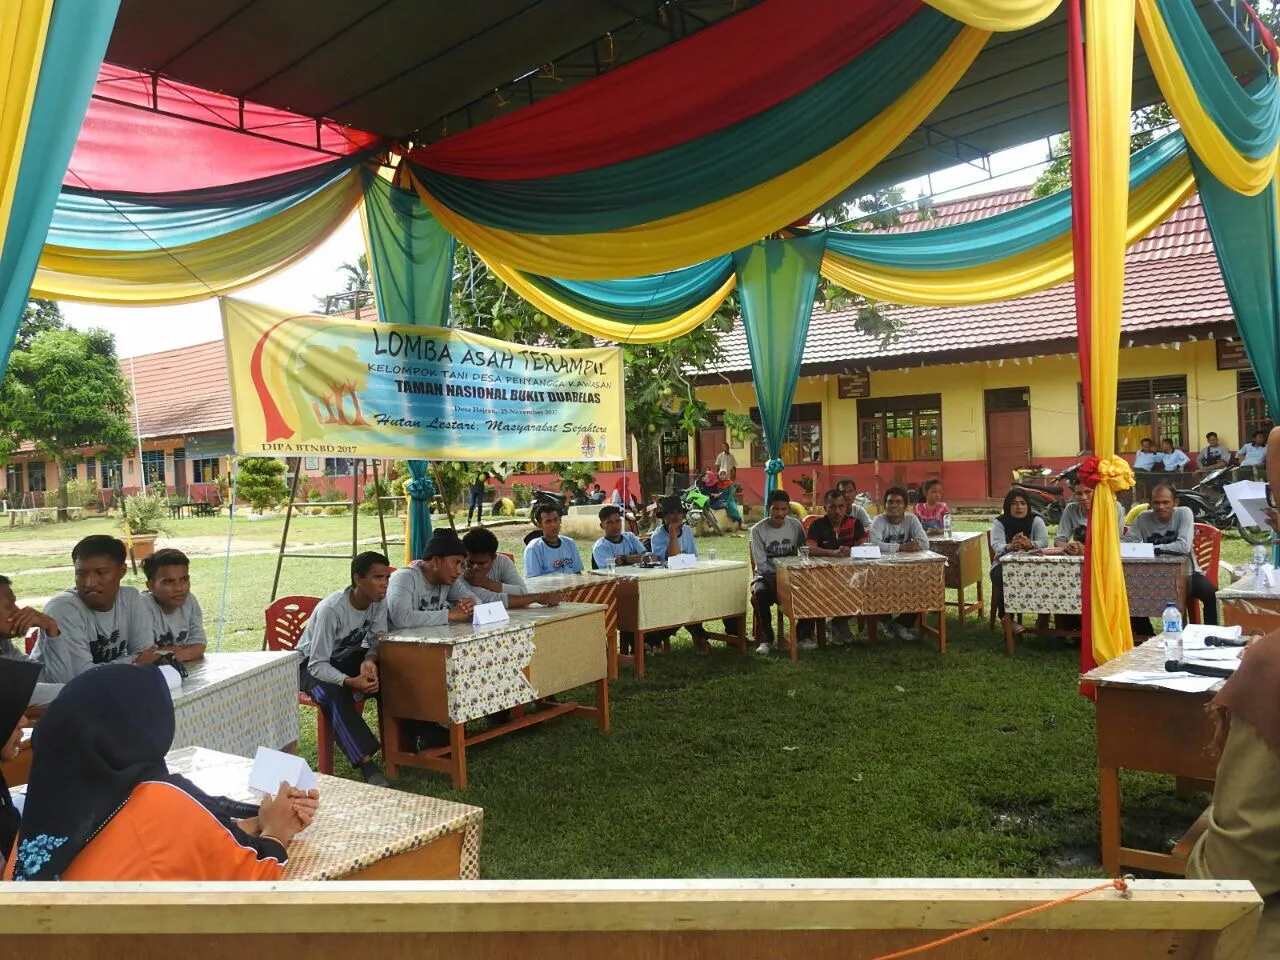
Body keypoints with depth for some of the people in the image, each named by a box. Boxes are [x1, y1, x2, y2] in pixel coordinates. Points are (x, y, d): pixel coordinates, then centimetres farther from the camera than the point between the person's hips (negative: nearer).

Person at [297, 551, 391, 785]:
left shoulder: (379, 599, -16)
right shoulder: (331, 609, -33)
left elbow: (378, 638, -9)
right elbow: (318, 664, -32)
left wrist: (369, 660, -32)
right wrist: (350, 681, -48)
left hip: (347, 656, 6)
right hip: (312, 664, -6)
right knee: (336, 696, -37)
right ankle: (368, 766, -40)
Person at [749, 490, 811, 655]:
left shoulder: (796, 525, 2)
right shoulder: (758, 530, -7)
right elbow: (761, 564, -11)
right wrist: (778, 578, -24)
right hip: (767, 576, -2)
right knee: (760, 593, -34)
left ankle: (804, 635, -6)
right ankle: (765, 639, -18)